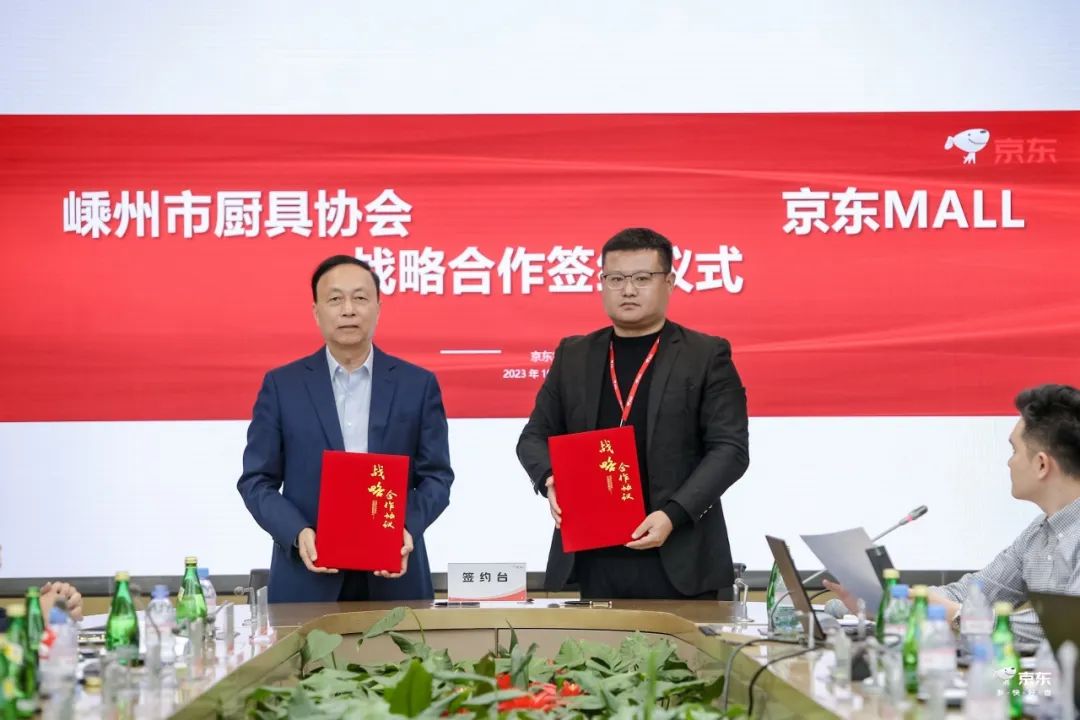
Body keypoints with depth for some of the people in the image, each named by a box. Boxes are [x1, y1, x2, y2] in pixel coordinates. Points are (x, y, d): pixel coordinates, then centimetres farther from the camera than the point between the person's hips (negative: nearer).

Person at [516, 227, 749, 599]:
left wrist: (674, 514, -16)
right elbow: (535, 436, 16)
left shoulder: (707, 356, 3)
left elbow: (729, 448, -3)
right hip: (592, 560, 3)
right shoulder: (573, 356, 13)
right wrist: (549, 479, -6)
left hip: (679, 561, -2)